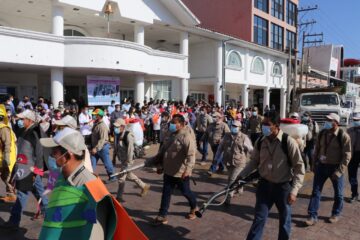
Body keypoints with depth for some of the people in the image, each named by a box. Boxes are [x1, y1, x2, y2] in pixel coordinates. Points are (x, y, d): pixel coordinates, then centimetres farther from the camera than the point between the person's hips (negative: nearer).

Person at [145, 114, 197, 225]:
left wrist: (187, 169, -41)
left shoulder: (186, 137, -20)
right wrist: (160, 165, 17)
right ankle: (162, 216, 21)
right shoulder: (170, 135, 7)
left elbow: (191, 155, -30)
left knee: (186, 192, 14)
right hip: (168, 171, 7)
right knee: (166, 193, 11)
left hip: (181, 172, -7)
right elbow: (162, 152, 15)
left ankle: (194, 208, 41)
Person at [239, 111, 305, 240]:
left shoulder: (288, 142, -18)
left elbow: (299, 167, -14)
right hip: (265, 185, 2)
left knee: (285, 220, 17)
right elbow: (254, 161, 8)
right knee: (259, 218, 8)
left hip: (283, 186, -2)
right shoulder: (260, 142, -6)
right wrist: (241, 175, -1)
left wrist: (294, 191, -18)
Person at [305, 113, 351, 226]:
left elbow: (347, 155, -14)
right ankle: (313, 216, 9)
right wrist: (314, 164, 6)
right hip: (321, 166, 4)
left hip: (335, 167, -3)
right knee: (316, 191, 2)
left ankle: (335, 214, 34)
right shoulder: (322, 133, 0)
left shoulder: (343, 136, -14)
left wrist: (339, 171, -18)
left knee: (338, 193, 13)